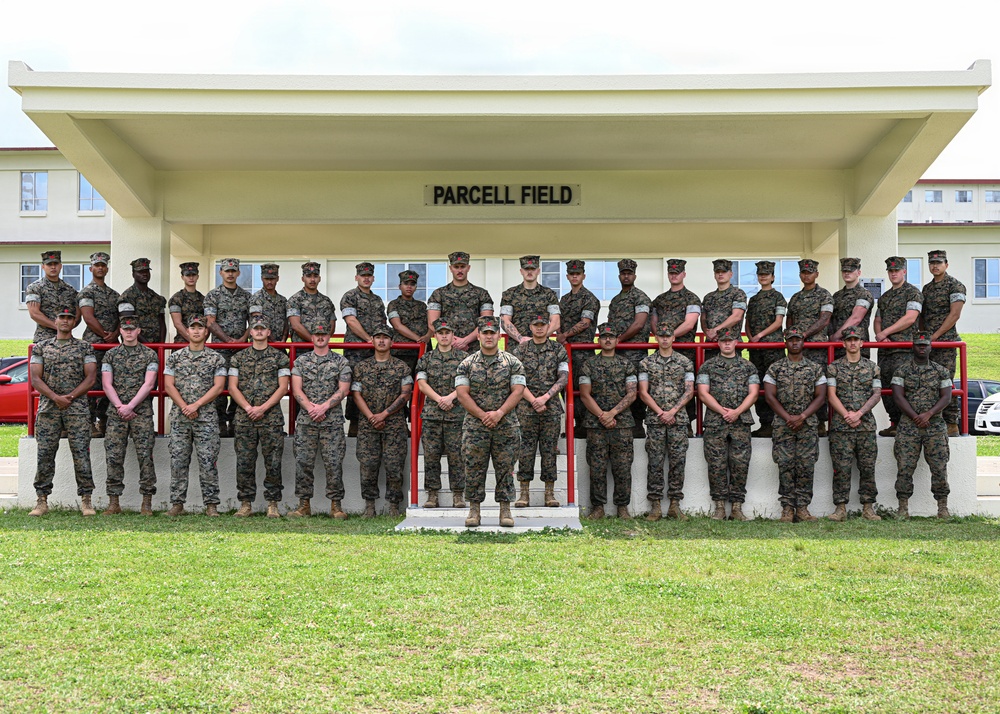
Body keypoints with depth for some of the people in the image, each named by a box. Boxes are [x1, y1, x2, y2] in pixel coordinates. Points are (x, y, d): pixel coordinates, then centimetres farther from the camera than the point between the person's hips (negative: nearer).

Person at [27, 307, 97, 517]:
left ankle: (86, 500, -2)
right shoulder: (41, 347, 11)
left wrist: (70, 396, -11)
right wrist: (55, 397, -11)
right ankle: (42, 501, 6)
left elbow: (90, 378, 2)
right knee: (44, 455, 0)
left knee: (81, 455, -5)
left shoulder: (85, 348, 9)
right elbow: (35, 379, 3)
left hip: (77, 409, -1)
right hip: (47, 409, 1)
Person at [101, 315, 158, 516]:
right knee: (113, 457, -2)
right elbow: (107, 384, 5)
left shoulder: (149, 355, 6)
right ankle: (114, 502, 4)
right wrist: (119, 406, -8)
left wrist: (130, 406, -12)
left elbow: (148, 384, -3)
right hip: (117, 413, 2)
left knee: (145, 456, -5)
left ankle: (147, 502, -1)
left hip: (142, 411, -2)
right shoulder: (111, 355, 12)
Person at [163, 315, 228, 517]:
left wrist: (196, 405, -11)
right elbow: (168, 385, 4)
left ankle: (211, 504, 2)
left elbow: (218, 386, -2)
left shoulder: (216, 358, 6)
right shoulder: (175, 357, 10)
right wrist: (185, 407, -8)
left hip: (206, 417, -2)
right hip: (179, 416, 2)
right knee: (178, 460, 2)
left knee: (208, 461, -3)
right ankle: (177, 504, 8)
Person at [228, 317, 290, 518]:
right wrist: (248, 408, -9)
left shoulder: (279, 357, 6)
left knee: (273, 462, -1)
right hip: (244, 418, 2)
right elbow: (233, 387, 6)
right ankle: (246, 503, 10)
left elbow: (283, 387, -1)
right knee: (244, 462, 2)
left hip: (272, 417, -1)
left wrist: (262, 408, -10)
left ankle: (272, 504, 6)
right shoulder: (238, 358, 11)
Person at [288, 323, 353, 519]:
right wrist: (310, 407, -12)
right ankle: (304, 505, 8)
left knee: (334, 463, -3)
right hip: (306, 420, 1)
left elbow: (343, 390, -1)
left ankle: (336, 505, 4)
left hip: (333, 421, -1)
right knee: (303, 462, 0)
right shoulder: (301, 361, 11)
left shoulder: (341, 362, 7)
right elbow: (296, 389, 3)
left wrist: (323, 407, -12)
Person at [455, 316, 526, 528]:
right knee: (474, 469, 2)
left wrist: (500, 412, -15)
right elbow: (462, 394, -2)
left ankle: (505, 510, 12)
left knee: (505, 468, 3)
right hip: (475, 427, 0)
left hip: (506, 427, 0)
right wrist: (482, 415, -12)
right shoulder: (466, 364, 5)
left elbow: (518, 391, -3)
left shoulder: (513, 363, 5)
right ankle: (474, 510, 11)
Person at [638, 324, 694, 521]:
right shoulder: (646, 363, 7)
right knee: (655, 463, -1)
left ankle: (675, 505, 7)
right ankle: (655, 506, 3)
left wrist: (673, 411, -9)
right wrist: (660, 412, -9)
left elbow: (689, 391, 2)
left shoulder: (685, 362, 7)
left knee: (678, 462, 0)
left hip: (679, 419, 0)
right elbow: (643, 393, 2)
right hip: (654, 419, 0)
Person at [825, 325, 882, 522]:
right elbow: (831, 395, 1)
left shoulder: (872, 367, 11)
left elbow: (877, 394, 4)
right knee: (841, 468, -3)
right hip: (840, 426, -1)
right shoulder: (834, 367, 7)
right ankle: (841, 507, 1)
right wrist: (846, 415, -11)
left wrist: (859, 413, -10)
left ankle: (868, 507, 9)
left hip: (866, 425, 1)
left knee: (867, 467, 2)